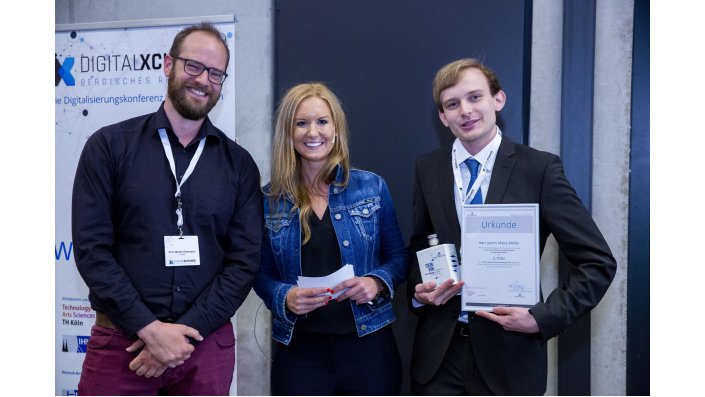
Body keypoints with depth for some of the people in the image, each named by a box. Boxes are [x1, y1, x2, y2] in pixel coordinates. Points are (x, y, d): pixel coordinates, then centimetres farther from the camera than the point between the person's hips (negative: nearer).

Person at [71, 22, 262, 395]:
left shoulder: (238, 163, 4)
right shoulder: (109, 146, -1)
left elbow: (245, 259, -1)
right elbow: (92, 248, -7)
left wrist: (188, 329, -12)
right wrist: (150, 328, -13)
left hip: (206, 343, 2)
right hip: (121, 339, -1)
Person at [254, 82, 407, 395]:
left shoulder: (372, 187, 1)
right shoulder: (270, 199, 1)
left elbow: (397, 257, 7)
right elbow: (262, 274, 6)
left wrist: (377, 282, -13)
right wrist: (285, 298, -14)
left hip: (368, 343, 0)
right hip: (299, 350, 0)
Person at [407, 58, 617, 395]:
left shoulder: (540, 168, -8)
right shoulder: (427, 169, 2)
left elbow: (598, 262, -7)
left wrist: (543, 317, -15)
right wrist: (419, 289, -5)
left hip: (509, 353, -2)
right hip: (438, 352, 2)